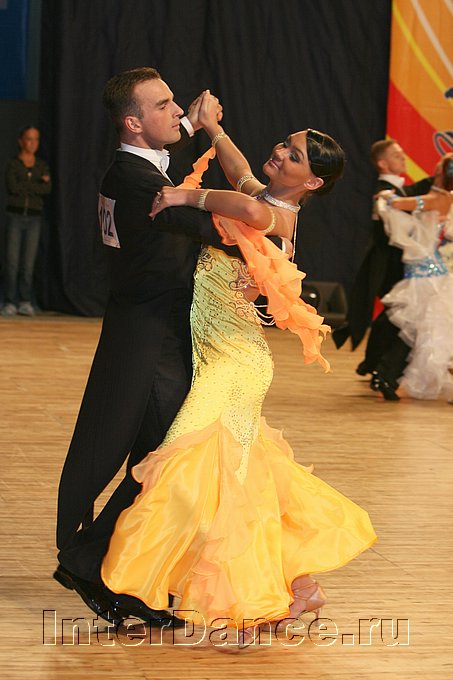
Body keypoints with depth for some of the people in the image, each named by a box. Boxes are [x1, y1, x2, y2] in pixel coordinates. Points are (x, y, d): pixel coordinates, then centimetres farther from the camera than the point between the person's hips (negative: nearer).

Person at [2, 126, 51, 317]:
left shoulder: (42, 165, 10)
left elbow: (48, 189, -5)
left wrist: (24, 186, -10)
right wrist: (38, 184, -8)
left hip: (34, 218, 3)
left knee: (28, 262, 1)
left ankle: (25, 302, 6)